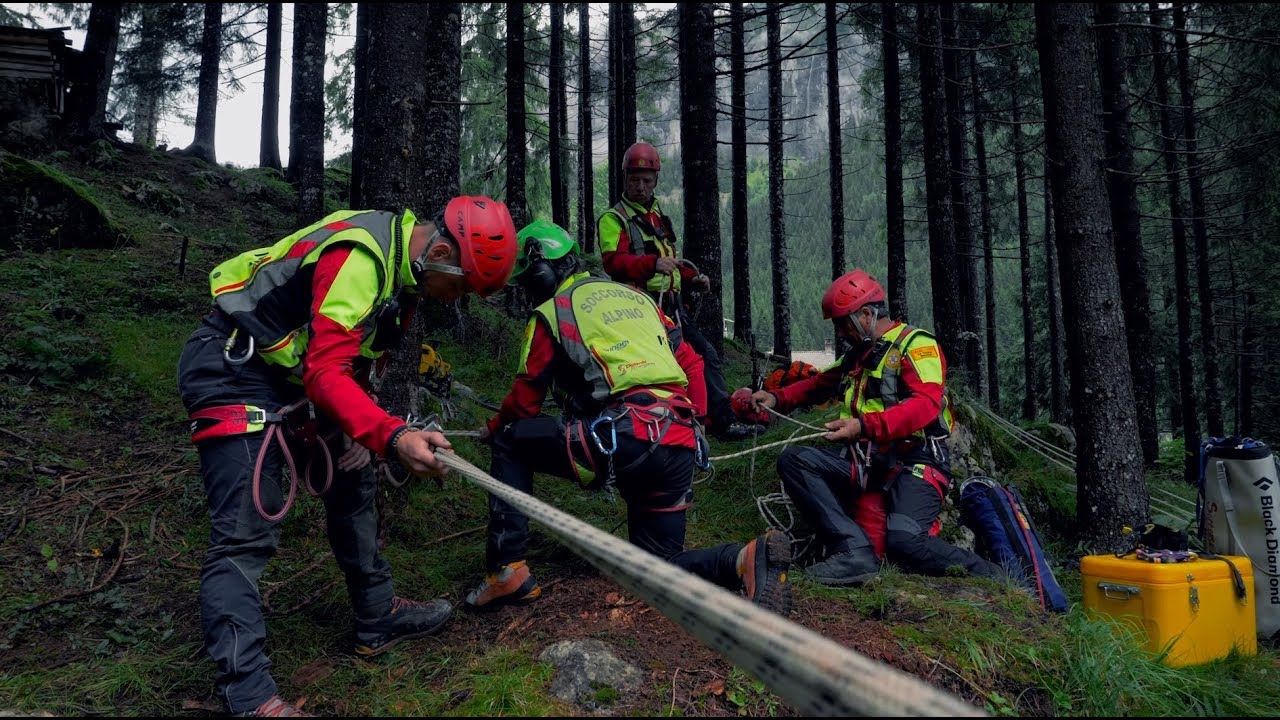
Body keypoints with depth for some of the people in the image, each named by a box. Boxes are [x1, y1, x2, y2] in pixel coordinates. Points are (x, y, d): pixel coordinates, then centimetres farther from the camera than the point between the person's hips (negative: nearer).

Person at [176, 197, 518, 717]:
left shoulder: (402, 267, 3)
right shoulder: (359, 257, -28)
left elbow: (353, 360, 13)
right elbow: (327, 372, -35)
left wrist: (352, 431, 5)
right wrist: (393, 436, -47)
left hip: (290, 373, 10)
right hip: (232, 370, -10)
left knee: (352, 485, 15)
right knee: (246, 535, -15)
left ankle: (379, 619, 29)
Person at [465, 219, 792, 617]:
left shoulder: (550, 314, 8)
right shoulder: (636, 296, 26)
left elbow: (525, 401, 14)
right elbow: (692, 363, 23)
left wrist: (493, 429, 33)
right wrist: (693, 425, 29)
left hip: (626, 439, -6)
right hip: (681, 449, 7)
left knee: (510, 443, 13)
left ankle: (508, 569, 6)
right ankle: (748, 559, -7)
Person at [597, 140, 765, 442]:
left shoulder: (657, 214, 25)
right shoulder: (614, 219, -3)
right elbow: (613, 262, -20)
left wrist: (693, 278, 15)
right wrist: (652, 263, -36)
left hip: (671, 306, 9)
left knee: (706, 354, 10)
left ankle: (725, 422, 18)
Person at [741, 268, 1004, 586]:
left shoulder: (916, 345, -6)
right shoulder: (857, 355, 20)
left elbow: (926, 403, -22)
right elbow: (820, 383, 30)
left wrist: (864, 426, -34)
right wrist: (777, 398, 11)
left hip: (914, 462, -8)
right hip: (866, 462, 8)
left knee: (904, 540, -30)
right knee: (793, 460, -12)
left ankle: (990, 578, -2)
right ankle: (855, 550, -24)